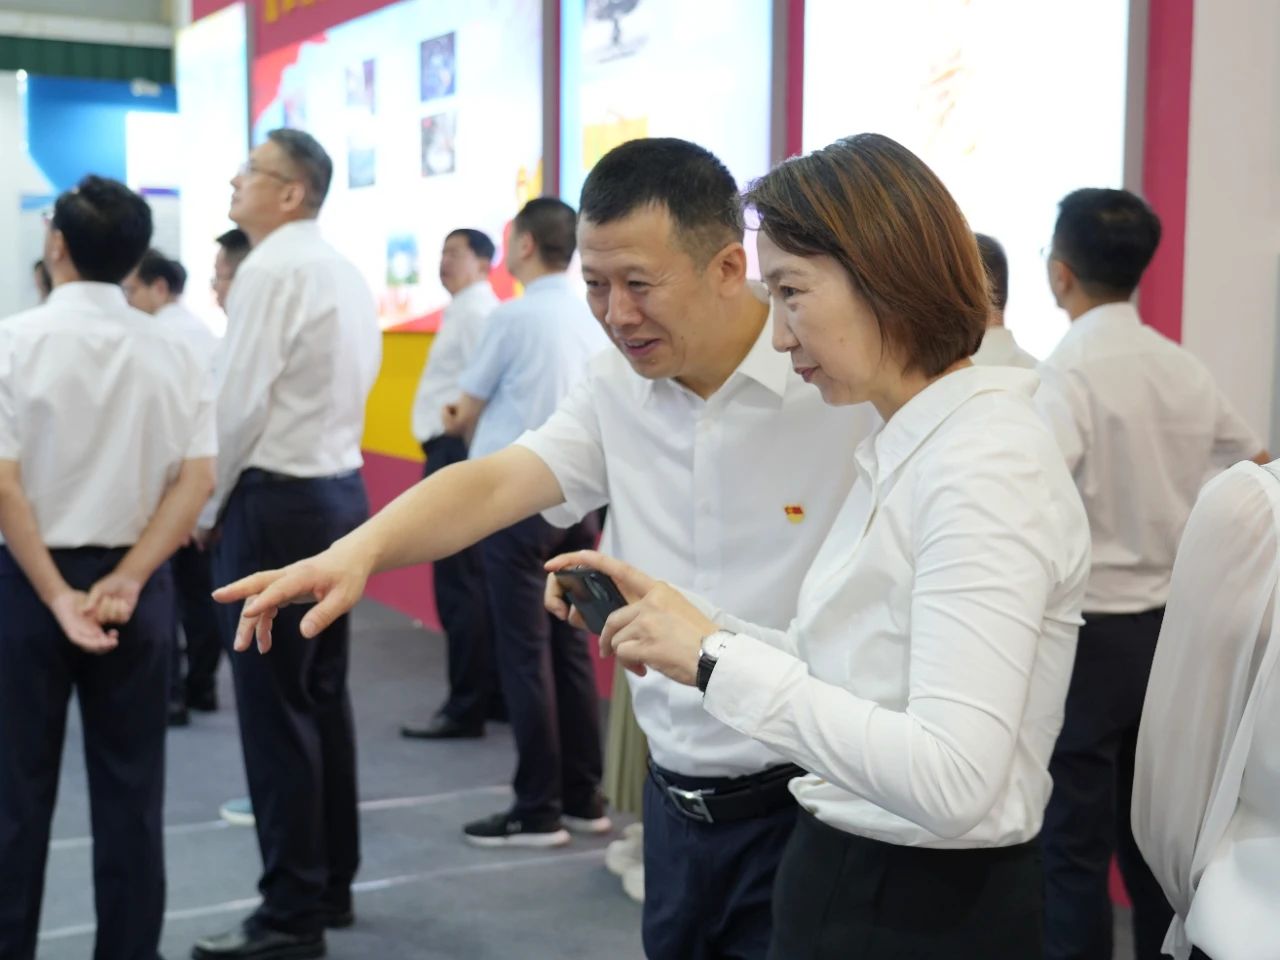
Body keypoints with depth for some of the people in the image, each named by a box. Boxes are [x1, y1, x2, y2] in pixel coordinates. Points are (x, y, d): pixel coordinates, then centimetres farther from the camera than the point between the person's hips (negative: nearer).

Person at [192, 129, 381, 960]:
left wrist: (205, 502, -4)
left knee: (274, 707, -3)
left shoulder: (272, 270, -14)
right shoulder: (345, 271, 13)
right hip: (341, 489, 9)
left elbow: (241, 400, -18)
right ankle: (332, 883, 25)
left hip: (277, 501, -9)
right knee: (323, 694, 15)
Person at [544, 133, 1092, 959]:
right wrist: (681, 620, 2)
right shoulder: (906, 449, 7)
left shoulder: (985, 465, -22)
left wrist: (720, 658, -25)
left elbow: (954, 780, -29)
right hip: (851, 873, 8)